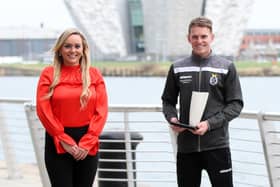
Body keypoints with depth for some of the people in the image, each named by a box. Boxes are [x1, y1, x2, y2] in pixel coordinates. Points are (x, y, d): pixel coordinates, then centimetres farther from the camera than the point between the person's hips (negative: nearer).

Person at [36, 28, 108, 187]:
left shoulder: (94, 74, 5)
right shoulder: (49, 74, 1)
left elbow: (102, 110, 0)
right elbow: (43, 110, -6)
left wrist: (87, 142, -8)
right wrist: (65, 141, -11)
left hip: (88, 146, 2)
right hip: (58, 144, -2)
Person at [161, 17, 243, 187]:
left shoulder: (226, 67, 2)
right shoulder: (177, 68, 9)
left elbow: (236, 104, -1)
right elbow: (168, 101, 16)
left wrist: (210, 123, -13)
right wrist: (172, 118, -6)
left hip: (216, 145, -2)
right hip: (185, 146, 2)